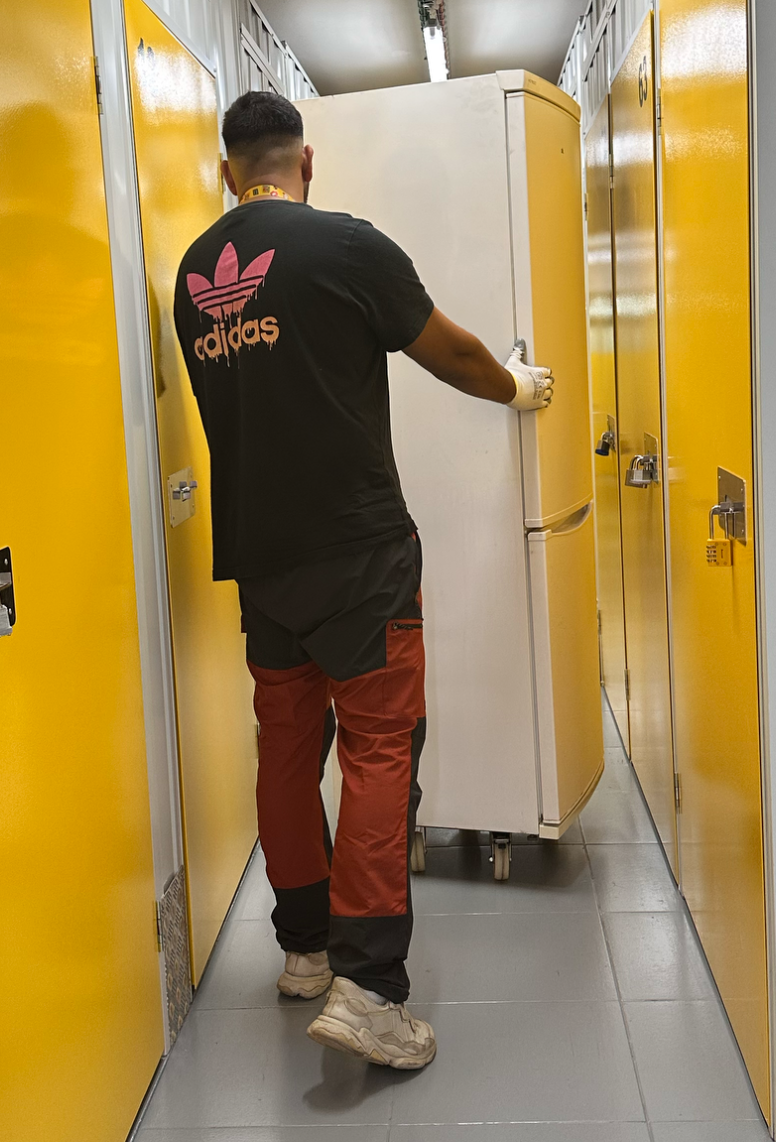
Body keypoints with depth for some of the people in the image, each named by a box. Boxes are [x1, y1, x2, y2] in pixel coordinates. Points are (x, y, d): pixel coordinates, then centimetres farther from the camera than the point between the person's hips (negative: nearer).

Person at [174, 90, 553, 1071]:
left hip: (255, 551, 6)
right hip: (355, 547, -6)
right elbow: (451, 355, 3)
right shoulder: (347, 245, -8)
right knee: (381, 745, -3)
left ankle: (305, 949, 25)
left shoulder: (194, 272, 10)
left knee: (288, 745, 13)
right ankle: (366, 987, -7)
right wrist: (518, 387, 23)